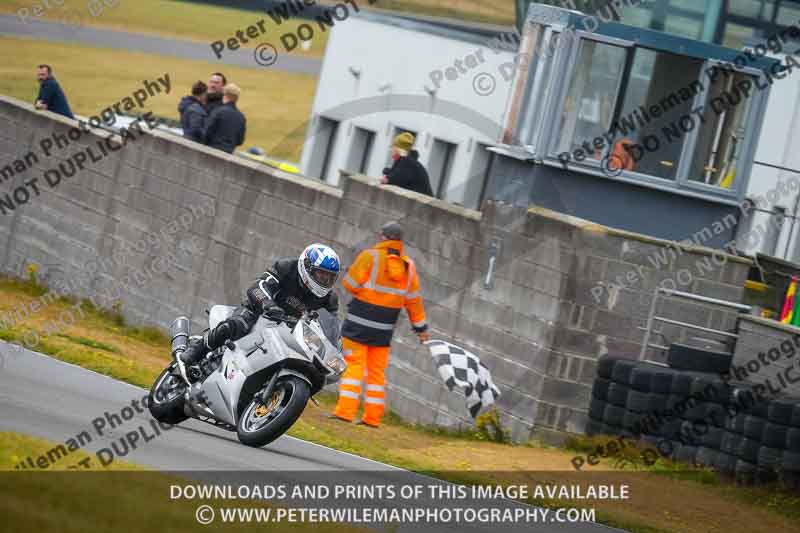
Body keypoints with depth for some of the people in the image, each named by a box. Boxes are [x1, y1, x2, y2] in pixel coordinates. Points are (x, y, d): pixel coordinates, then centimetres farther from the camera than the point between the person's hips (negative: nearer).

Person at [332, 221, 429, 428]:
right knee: (377, 370, 10)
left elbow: (350, 284, -10)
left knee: (353, 365, -3)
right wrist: (421, 328, 16)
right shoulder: (408, 266, 5)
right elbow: (414, 300, 9)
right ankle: (373, 417, 10)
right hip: (384, 330, 4)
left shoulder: (370, 256, -10)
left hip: (359, 325, -4)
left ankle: (345, 411, -11)